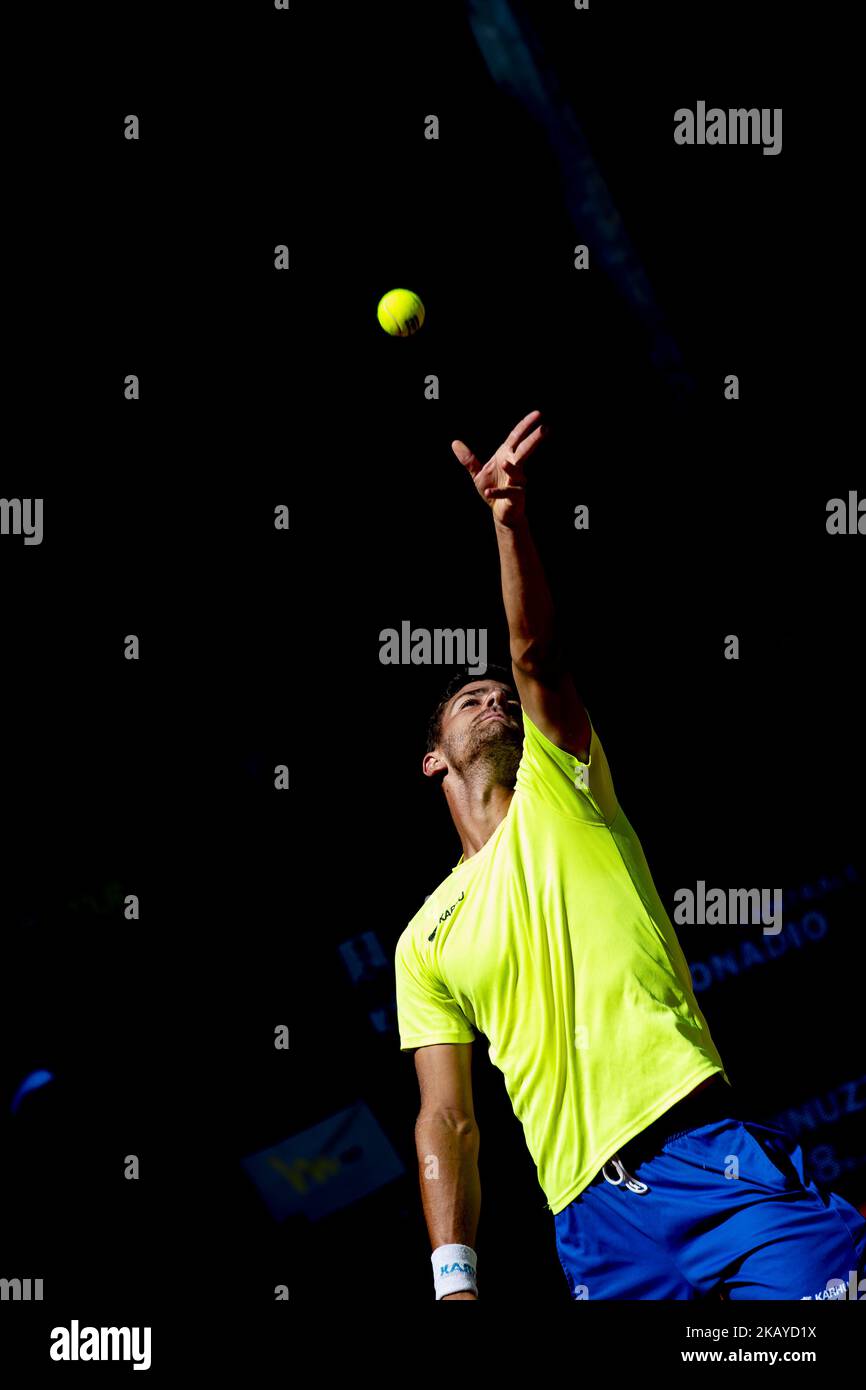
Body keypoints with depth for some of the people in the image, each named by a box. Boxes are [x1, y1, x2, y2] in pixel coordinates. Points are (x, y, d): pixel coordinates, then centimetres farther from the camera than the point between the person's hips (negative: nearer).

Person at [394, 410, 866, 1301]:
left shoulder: (558, 795, 16)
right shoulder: (424, 940, 19)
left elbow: (535, 653, -1)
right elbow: (446, 1119, 11)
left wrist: (510, 518, -17)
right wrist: (453, 1274, -3)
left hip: (705, 1150, -2)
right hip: (590, 1213, 3)